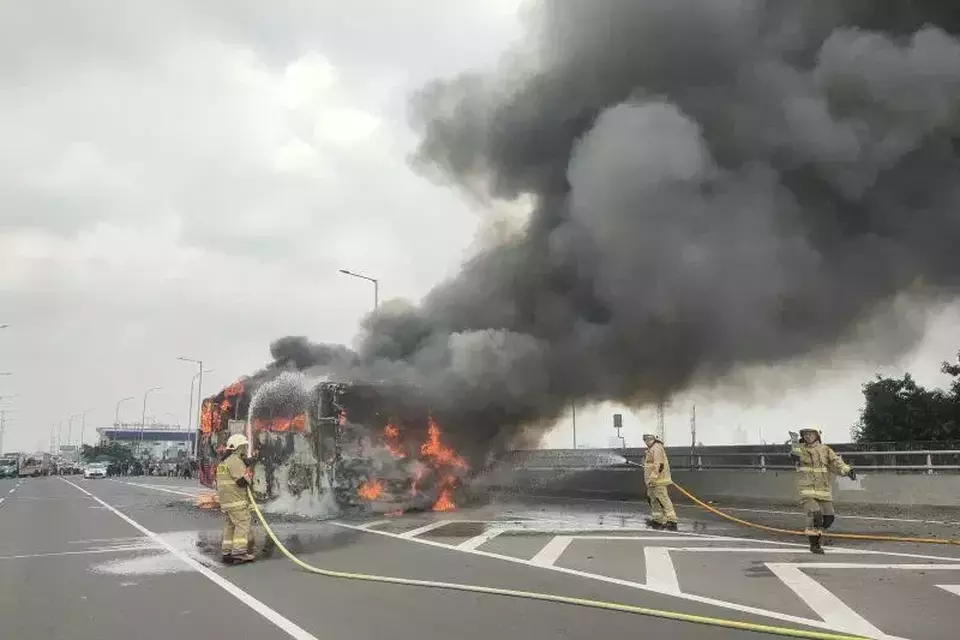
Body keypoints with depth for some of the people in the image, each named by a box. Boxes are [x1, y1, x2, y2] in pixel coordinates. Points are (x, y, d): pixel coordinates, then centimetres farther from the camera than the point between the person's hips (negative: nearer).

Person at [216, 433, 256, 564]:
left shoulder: (223, 461, 21)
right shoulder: (235, 460, -13)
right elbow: (243, 481, -19)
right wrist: (249, 471, -4)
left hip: (225, 500, 10)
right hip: (235, 499, -10)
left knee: (229, 525, 12)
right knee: (243, 523, -8)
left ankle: (226, 552, 13)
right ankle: (239, 552, -12)